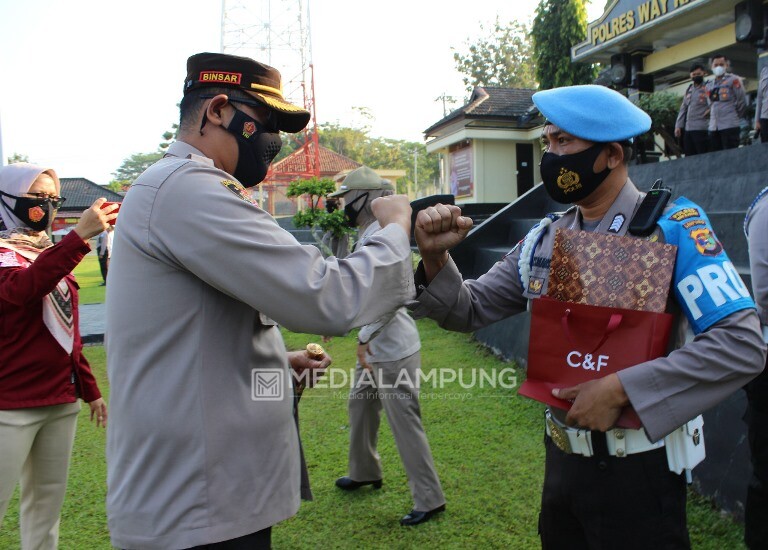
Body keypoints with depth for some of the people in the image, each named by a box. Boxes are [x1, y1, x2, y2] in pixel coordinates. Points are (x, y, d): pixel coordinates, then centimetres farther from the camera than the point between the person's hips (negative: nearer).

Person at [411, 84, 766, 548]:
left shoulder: (671, 226, -13)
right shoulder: (544, 240, 3)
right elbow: (470, 310, 5)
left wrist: (620, 389, -24)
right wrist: (436, 256, -14)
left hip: (639, 471, -5)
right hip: (561, 459, 5)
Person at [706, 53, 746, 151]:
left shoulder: (733, 80, 0)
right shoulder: (709, 84, 16)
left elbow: (742, 102, -1)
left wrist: (734, 117, 5)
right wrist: (714, 116, 11)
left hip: (730, 126, -5)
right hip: (713, 127, 5)